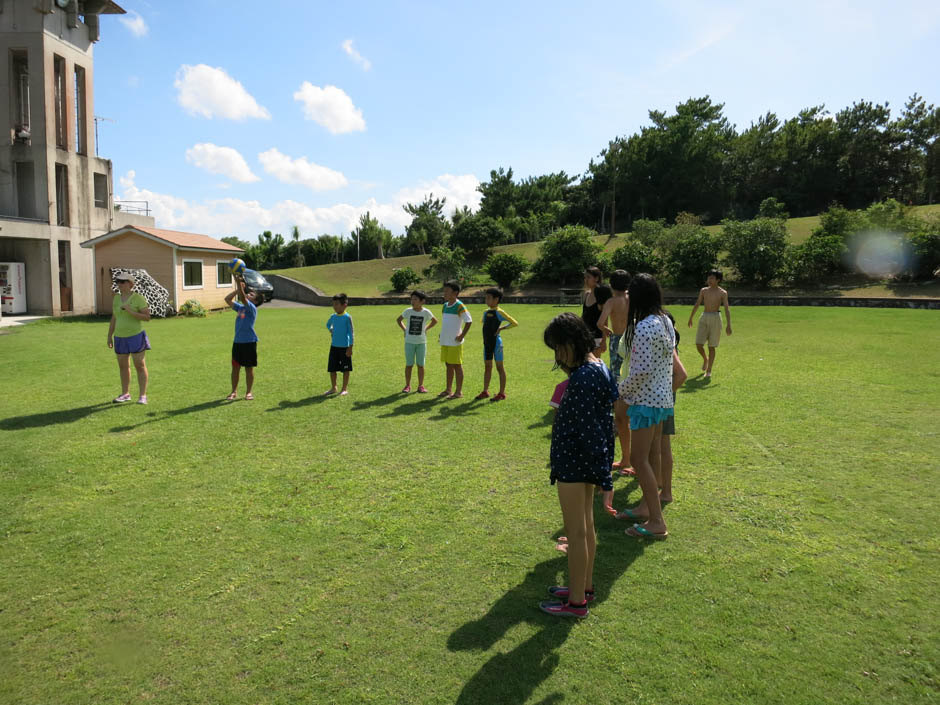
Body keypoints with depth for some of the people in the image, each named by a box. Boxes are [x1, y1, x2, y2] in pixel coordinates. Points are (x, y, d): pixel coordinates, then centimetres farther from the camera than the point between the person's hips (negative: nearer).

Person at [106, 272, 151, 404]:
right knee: (123, 366, 12)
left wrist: (131, 312, -25)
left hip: (136, 336, -6)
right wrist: (109, 336, 11)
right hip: (120, 338, 6)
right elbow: (114, 318, 13)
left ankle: (143, 396, 2)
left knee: (140, 365, -3)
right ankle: (125, 394, 24)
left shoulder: (138, 298, -10)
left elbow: (147, 317, -14)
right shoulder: (116, 298, 7)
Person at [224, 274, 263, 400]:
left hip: (249, 342, -6)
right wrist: (237, 289, 6)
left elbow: (243, 298, -23)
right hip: (237, 342, 6)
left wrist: (239, 283, -27)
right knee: (235, 367, 8)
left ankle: (248, 392, 14)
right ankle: (234, 391, 18)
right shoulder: (240, 307, 11)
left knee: (249, 368, 4)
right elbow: (228, 299, 14)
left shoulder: (252, 308, -8)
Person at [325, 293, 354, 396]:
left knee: (345, 369, 4)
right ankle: (333, 388, 24)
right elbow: (328, 325, 28)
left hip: (344, 347, -6)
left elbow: (350, 333, -10)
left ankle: (345, 389, 15)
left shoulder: (347, 317, -11)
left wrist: (350, 348, -12)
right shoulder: (333, 316, 5)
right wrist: (331, 330, 6)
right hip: (334, 346, 6)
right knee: (332, 368, 10)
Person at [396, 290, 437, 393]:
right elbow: (399, 320, 13)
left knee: (421, 365, 3)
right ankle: (407, 385, 13)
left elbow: (435, 321, 13)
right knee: (409, 364, 3)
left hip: (421, 342, 0)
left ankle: (421, 386, 13)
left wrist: (426, 329, 5)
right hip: (409, 342, 0)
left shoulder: (426, 312, -6)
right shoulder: (408, 311, -5)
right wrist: (404, 330, 4)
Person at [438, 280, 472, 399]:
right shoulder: (445, 305, 12)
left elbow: (469, 321, -14)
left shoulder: (459, 306, -11)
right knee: (448, 366, 14)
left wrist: (462, 336, -16)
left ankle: (459, 392, 7)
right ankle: (448, 390, 23)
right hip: (444, 341, 8)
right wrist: (441, 334, 15)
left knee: (457, 366, 0)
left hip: (455, 342, -7)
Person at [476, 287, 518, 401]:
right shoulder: (486, 312, 10)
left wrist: (501, 328, -16)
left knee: (499, 367, 1)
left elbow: (514, 323, -15)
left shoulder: (499, 312, -12)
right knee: (487, 367, 13)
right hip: (487, 342, 7)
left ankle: (502, 393, 7)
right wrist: (485, 338, 14)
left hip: (496, 342, -7)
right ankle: (485, 391, 21)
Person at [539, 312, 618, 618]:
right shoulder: (599, 369, 7)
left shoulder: (583, 377, -24)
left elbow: (586, 426, -24)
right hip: (587, 459, 10)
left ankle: (576, 602, 17)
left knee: (576, 532, 3)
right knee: (586, 527, 21)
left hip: (574, 461, -10)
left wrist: (600, 469, -22)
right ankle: (585, 586, 37)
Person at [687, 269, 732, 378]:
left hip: (716, 318, -3)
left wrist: (728, 325, -15)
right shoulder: (704, 290, 6)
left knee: (712, 346, 0)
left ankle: (708, 371, 7)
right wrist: (690, 318, 17)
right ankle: (705, 359, 28)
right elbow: (697, 305, 15)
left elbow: (727, 309, -7)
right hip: (704, 318, 3)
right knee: (698, 344, -5)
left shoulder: (723, 293, -3)